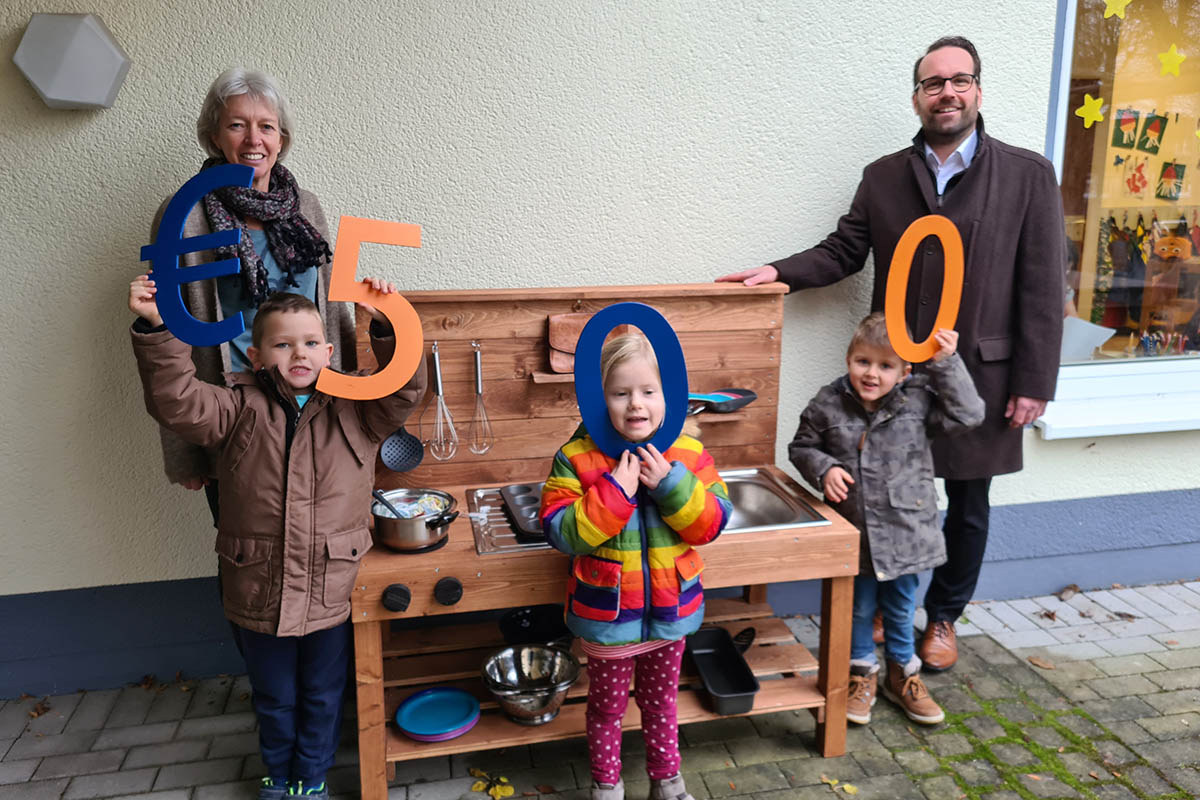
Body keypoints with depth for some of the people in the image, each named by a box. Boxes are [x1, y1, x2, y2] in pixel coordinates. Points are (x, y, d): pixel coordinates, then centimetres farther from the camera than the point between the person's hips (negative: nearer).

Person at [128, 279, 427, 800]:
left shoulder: (355, 410, -3)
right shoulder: (240, 409, -6)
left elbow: (403, 389, -16)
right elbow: (178, 403, -19)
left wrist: (388, 326, -29)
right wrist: (157, 329, -30)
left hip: (330, 592, 0)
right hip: (258, 594, 0)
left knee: (322, 696, 20)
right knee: (273, 698, 23)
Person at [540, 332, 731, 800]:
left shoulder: (688, 454, -8)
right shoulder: (577, 459, -16)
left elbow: (712, 523, -11)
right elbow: (560, 532, -21)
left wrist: (671, 484, -25)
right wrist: (614, 493, -30)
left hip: (669, 611, 3)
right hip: (608, 616, -2)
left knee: (661, 702, 25)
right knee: (607, 707, 19)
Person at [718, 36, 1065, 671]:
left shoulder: (1027, 175, -2)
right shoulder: (884, 177, 5)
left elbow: (1041, 289, -4)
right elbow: (843, 251, 9)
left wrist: (1033, 381, -8)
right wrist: (779, 272, -9)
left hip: (980, 375, -1)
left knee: (967, 508, 13)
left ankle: (943, 615, 34)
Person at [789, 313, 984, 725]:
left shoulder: (918, 398, -8)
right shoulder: (828, 405, -9)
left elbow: (967, 415, -15)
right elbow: (802, 447, 3)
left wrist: (947, 363, -19)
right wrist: (824, 469, -16)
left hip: (905, 529, 1)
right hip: (854, 531, 0)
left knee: (900, 607, 19)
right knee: (859, 606, 15)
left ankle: (903, 673, 40)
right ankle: (862, 674, 36)